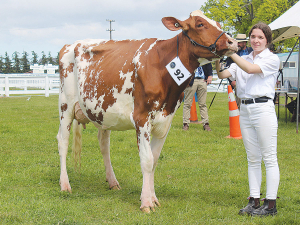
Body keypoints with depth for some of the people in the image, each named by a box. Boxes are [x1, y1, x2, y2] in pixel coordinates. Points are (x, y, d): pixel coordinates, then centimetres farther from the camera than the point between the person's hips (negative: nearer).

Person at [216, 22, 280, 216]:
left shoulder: (272, 59, -2)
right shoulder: (243, 60, 15)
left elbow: (251, 69, -18)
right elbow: (223, 75, 3)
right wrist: (217, 59, -14)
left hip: (263, 109, -6)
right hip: (245, 110, 6)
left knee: (269, 158, -2)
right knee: (253, 159, 10)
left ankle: (271, 204, 1)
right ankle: (254, 201, 16)